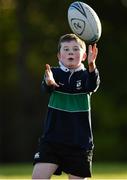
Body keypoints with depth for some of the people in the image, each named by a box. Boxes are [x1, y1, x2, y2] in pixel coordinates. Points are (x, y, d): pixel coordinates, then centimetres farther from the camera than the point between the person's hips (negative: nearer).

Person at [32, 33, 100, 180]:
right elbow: (46, 89, -20)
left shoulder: (85, 75, -2)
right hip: (52, 138, 1)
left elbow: (92, 86, -24)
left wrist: (91, 66, -45)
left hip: (80, 142, 0)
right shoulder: (54, 73, 0)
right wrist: (49, 83, -45)